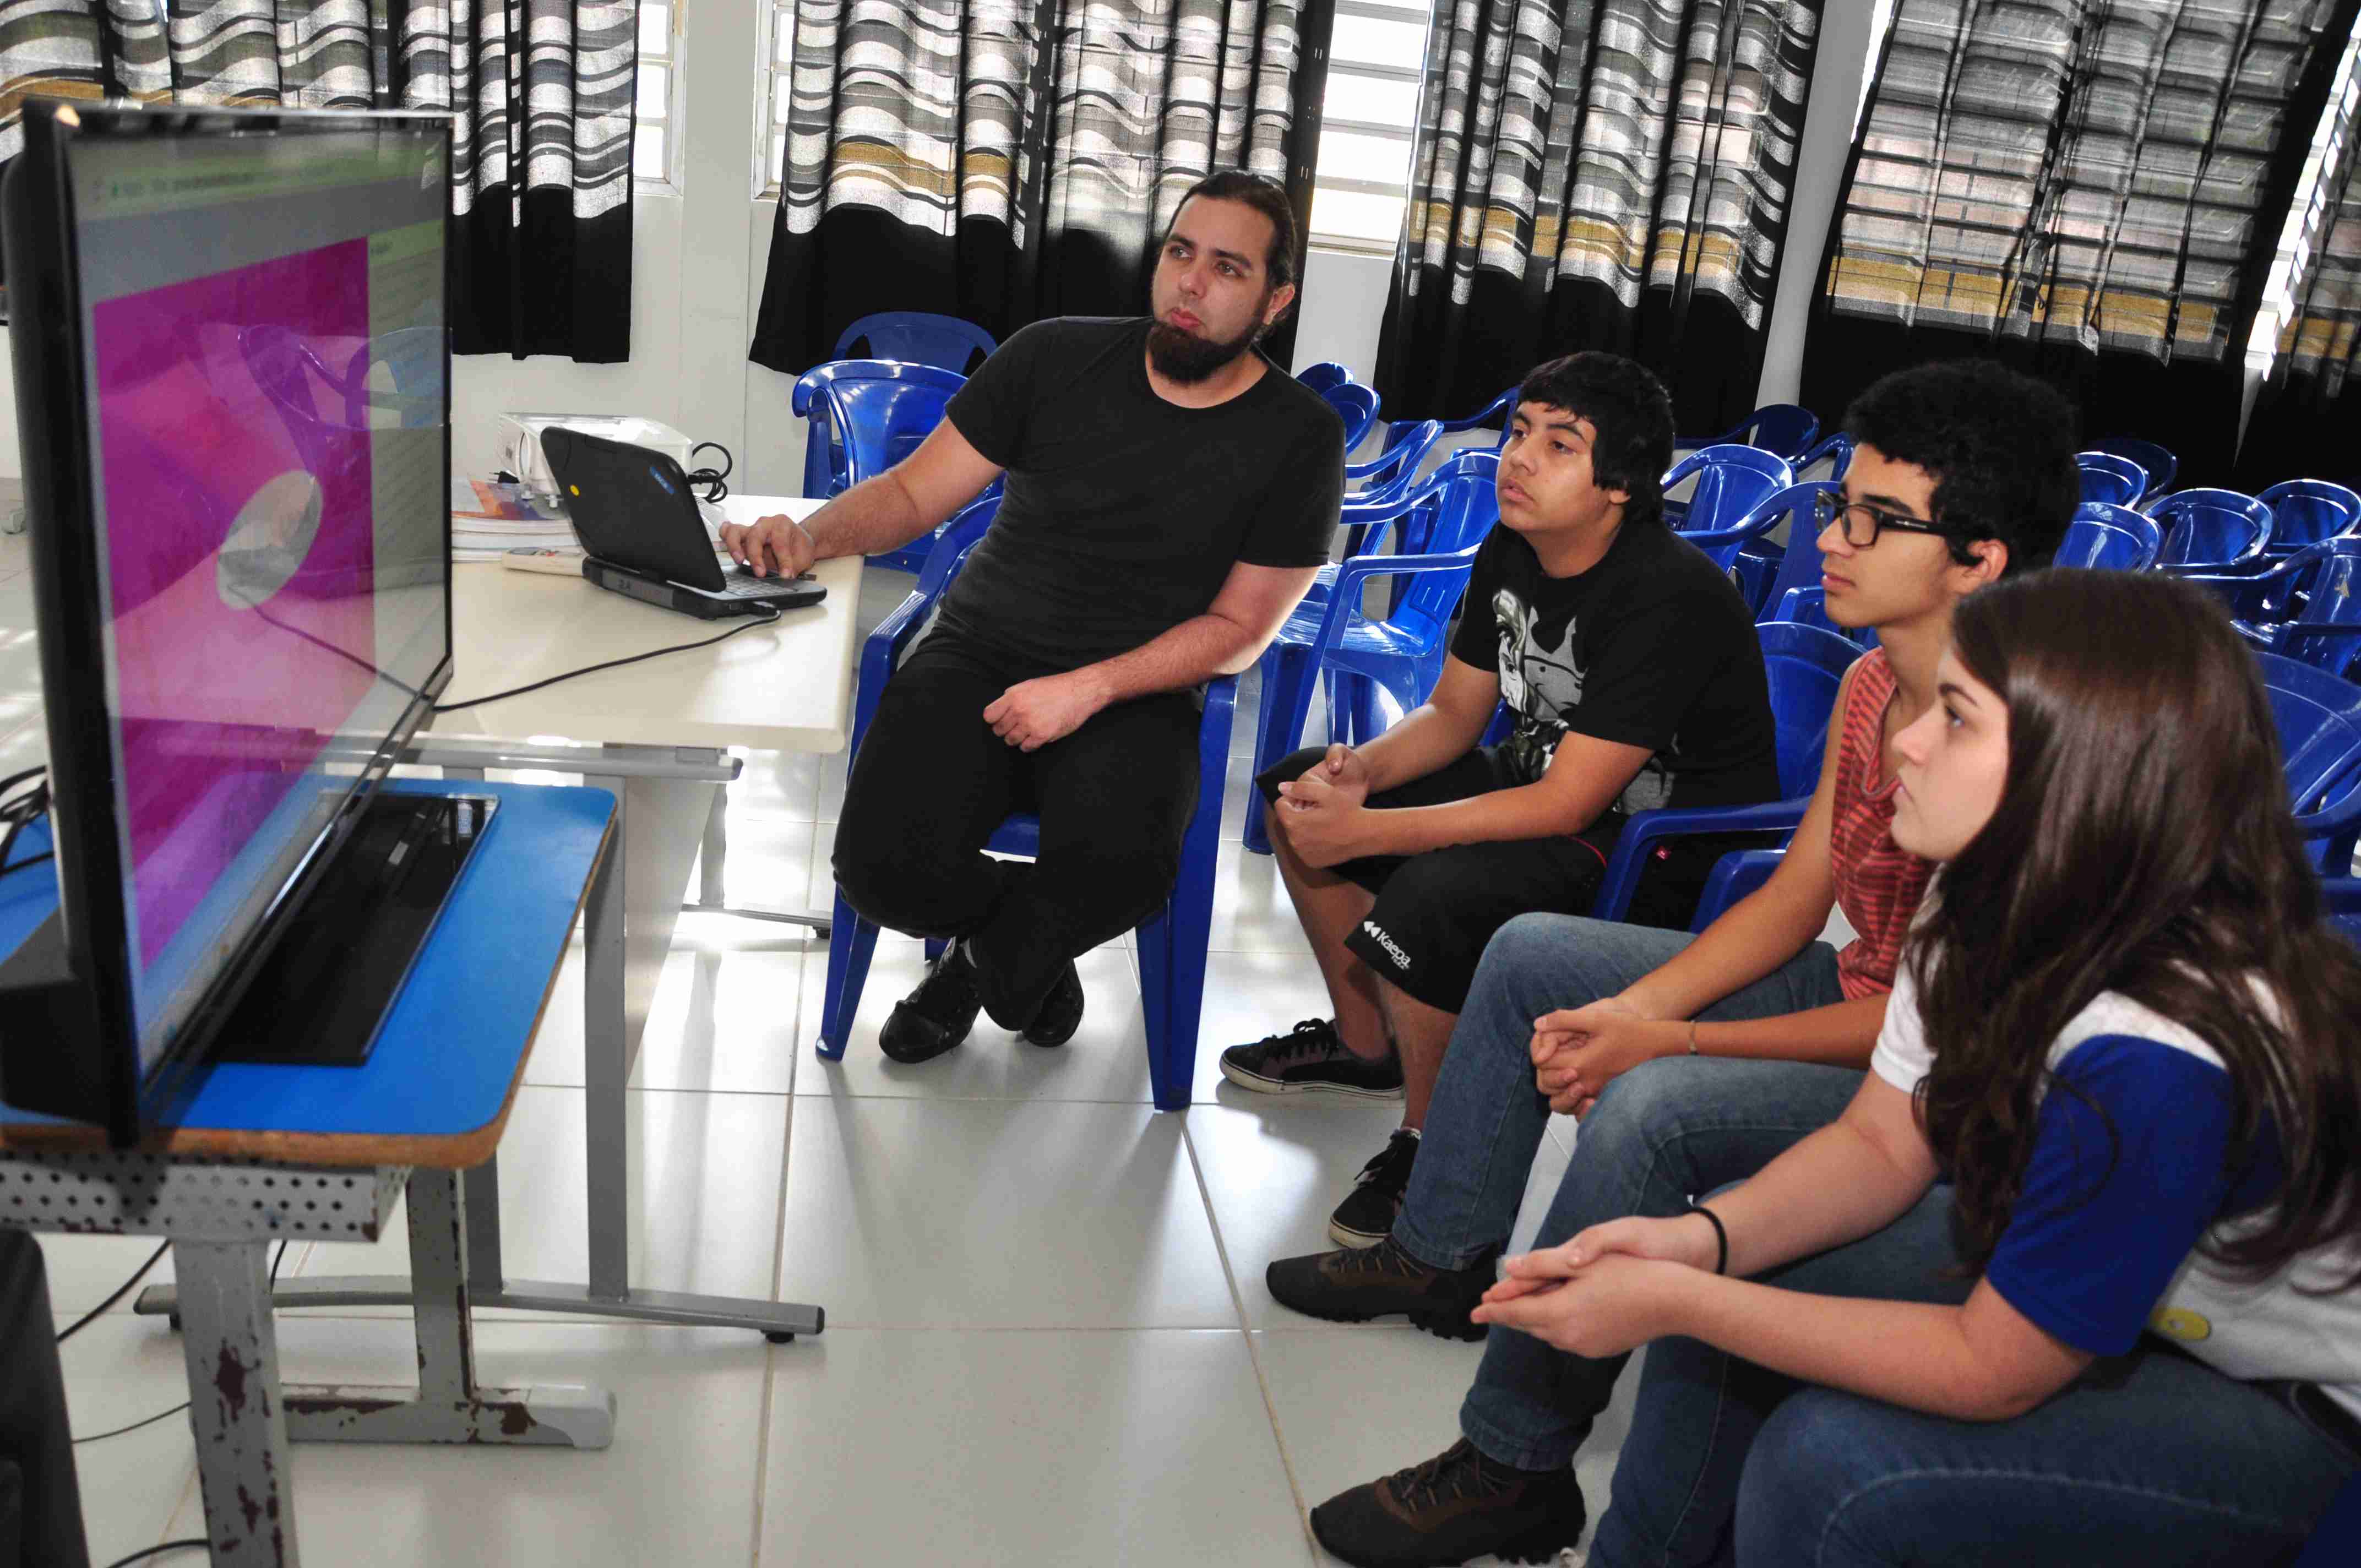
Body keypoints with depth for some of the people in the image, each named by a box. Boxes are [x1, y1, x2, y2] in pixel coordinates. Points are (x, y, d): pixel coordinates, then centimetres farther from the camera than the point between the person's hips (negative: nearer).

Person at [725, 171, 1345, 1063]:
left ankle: (987, 959, 6)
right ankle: (1030, 950, 14)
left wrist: (1088, 689, -15)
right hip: (978, 653, 2)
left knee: (1119, 867, -34)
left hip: (1137, 694, -1)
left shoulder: (1298, 438, -2)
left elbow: (1238, 626, -1)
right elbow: (912, 492, 4)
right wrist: (813, 537, -18)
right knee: (886, 872, -24)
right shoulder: (1056, 359, 2)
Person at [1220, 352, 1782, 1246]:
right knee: (1299, 793, 8)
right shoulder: (1511, 552, -2)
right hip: (1544, 781, 9)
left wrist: (1367, 831, -30)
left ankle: (1429, 1148, -6)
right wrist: (1362, 773, -14)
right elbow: (1453, 712, 8)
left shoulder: (1668, 598, -28)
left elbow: (1565, 806, -29)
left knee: (1426, 903, -34)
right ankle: (1365, 1042, 24)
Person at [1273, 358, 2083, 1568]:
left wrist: (1666, 1041, -24)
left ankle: (1515, 1466, -16)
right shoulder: (1873, 683, -1)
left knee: (1653, 1110, -34)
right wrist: (1630, 1008, -10)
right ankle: (1444, 1256, 23)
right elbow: (1790, 900, 4)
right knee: (1530, 954, 9)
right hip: (1852, 995, 9)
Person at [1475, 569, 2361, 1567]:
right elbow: (1882, 1144, -3)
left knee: (1827, 1466, -25)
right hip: (2074, 1272, 7)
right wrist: (1702, 1241, -21)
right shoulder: (1996, 907, -13)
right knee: (1726, 1283, -1)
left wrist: (1674, 1301, -26)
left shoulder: (2157, 1058, -37)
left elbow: (1992, 1371, -26)